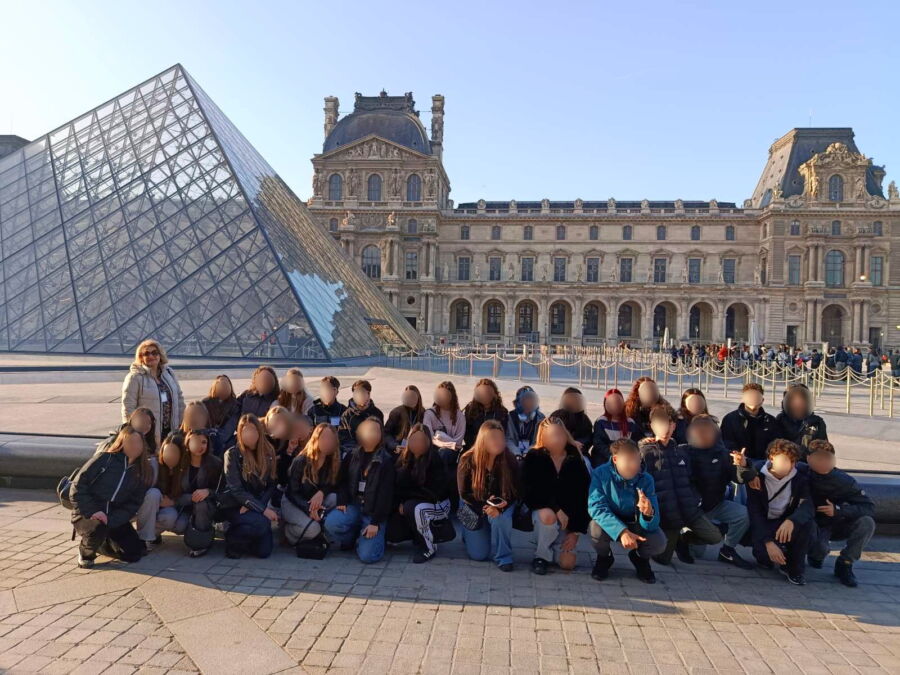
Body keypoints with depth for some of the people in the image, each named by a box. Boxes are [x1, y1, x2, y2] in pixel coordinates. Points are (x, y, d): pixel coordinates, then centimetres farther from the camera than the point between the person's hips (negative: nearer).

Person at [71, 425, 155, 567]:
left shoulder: (144, 472, 3)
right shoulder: (104, 459, -7)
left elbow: (133, 504, -2)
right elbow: (78, 486, -9)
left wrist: (110, 520, -18)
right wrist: (92, 512, -20)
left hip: (115, 518, 4)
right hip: (87, 515, -4)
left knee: (134, 553, -9)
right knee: (98, 528, -37)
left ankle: (96, 542, 19)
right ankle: (86, 552, -1)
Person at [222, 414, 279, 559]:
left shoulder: (268, 454, 3)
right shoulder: (232, 454, -9)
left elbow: (270, 486, 3)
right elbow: (236, 490, -15)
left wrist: (251, 506, -14)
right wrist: (263, 509, -22)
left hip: (257, 506, 4)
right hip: (235, 507, -4)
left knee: (264, 551, -10)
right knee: (261, 523, -34)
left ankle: (244, 536, 21)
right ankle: (233, 539, -4)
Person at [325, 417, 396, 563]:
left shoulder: (386, 461, -7)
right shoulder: (352, 456, 8)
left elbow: (385, 494, -10)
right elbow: (342, 481, 5)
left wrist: (376, 522, -15)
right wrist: (342, 502, -13)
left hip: (374, 511, -4)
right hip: (354, 506, 4)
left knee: (367, 555, -19)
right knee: (331, 523, -26)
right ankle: (352, 538, 7)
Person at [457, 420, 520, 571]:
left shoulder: (509, 459, -19)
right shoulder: (467, 460, -21)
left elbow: (515, 491, -13)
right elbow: (464, 493, -15)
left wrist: (500, 507, -32)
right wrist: (484, 507, -30)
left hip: (501, 504, 1)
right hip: (474, 505, 0)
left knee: (500, 518, -36)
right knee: (478, 554, -4)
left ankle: (503, 556, -9)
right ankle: (469, 533, 31)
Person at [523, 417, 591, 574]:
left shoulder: (576, 461, -2)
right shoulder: (533, 458, -9)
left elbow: (584, 497, -2)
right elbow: (529, 492, -16)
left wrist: (576, 531, -7)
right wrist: (556, 508, -27)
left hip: (569, 517, 2)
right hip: (542, 510, -2)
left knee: (568, 563, -12)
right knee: (548, 516, -37)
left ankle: (556, 545, 24)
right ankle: (542, 555, -9)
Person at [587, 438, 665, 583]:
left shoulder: (646, 479, -19)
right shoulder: (600, 474, -24)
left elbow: (651, 526, -22)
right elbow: (596, 507, -32)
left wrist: (649, 513, -47)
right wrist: (621, 531, -44)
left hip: (634, 525, 1)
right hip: (610, 524, -1)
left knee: (659, 542, -26)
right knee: (597, 528, -34)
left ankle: (641, 558, 13)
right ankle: (604, 557, 3)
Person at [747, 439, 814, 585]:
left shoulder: (800, 476, -10)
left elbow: (808, 506, -24)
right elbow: (754, 513, -19)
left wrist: (791, 521, -45)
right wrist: (768, 542, -31)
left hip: (786, 523, 3)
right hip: (763, 524, -2)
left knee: (806, 521, -30)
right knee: (766, 555, -30)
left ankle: (794, 567, -9)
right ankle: (766, 556, 12)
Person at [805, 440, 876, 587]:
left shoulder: (844, 481, -19)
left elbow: (869, 507, -20)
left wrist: (839, 510, -34)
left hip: (837, 526, 2)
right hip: (815, 528, -2)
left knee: (867, 523, -26)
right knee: (819, 551, -33)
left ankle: (844, 564, -7)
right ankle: (817, 555, 10)